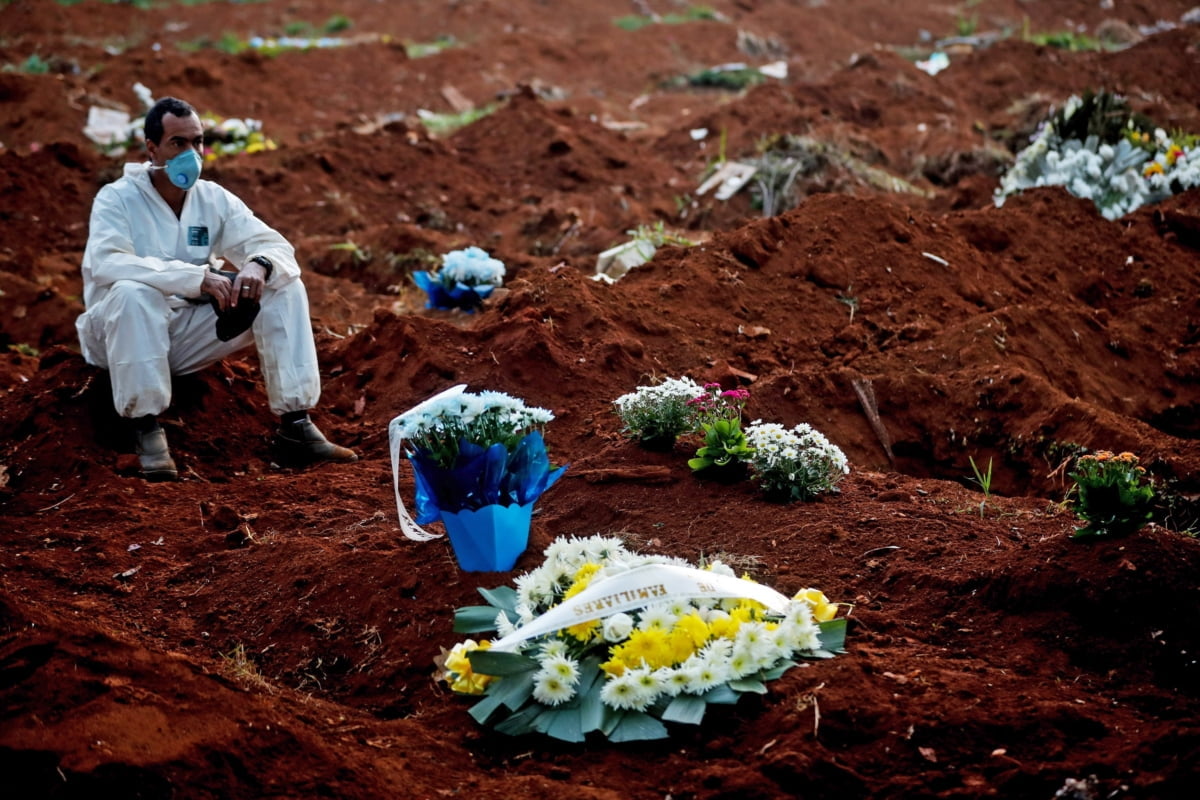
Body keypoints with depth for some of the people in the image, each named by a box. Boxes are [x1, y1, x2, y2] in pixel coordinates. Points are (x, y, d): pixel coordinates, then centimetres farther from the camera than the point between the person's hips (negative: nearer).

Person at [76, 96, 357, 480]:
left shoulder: (215, 199, 2)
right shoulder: (118, 199, -12)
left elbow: (278, 247, -2)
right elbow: (105, 263, -30)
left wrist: (259, 265, -29)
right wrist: (198, 276, -39)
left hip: (188, 337, 5)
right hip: (126, 336, -5)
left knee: (285, 288, -10)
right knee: (133, 292, -38)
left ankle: (295, 424, -13)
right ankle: (146, 429, -29)